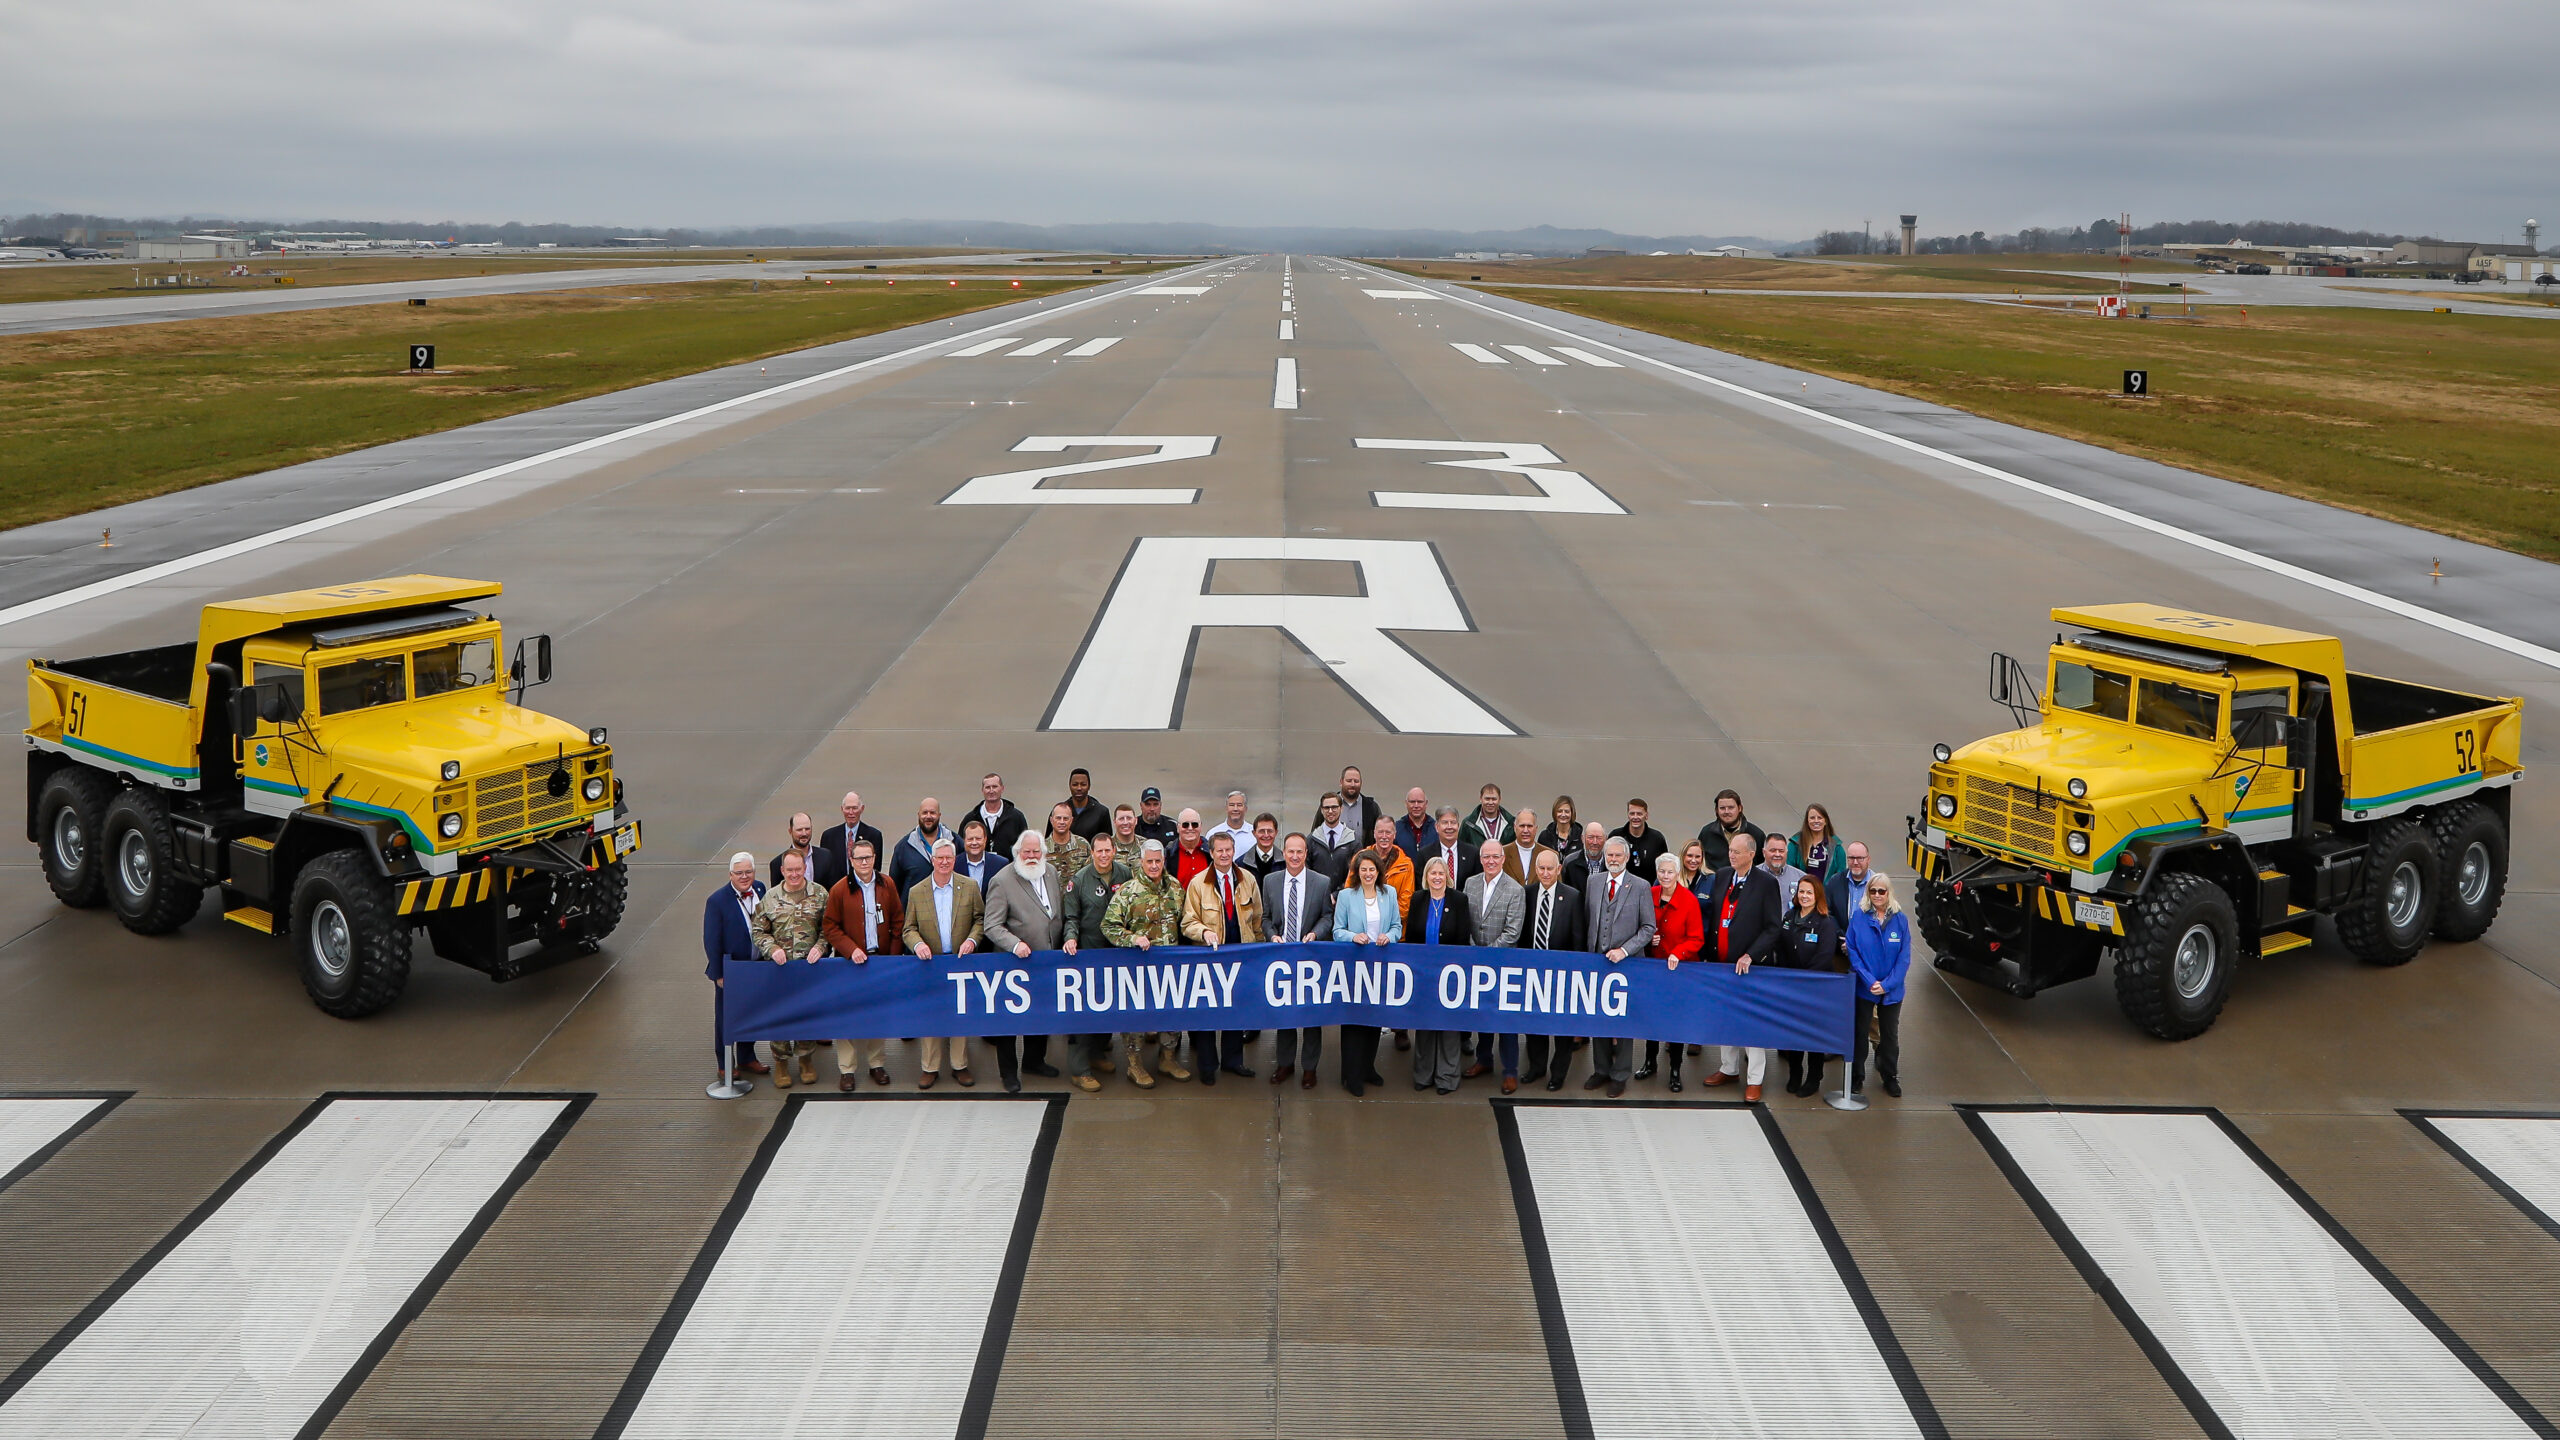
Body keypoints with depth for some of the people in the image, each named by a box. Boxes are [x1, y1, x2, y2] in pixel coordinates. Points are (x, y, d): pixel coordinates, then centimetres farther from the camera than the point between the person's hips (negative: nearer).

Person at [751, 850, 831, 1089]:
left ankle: (806, 1059, 24)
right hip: (780, 967, 0)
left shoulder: (820, 895, 1)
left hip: (810, 966, 0)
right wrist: (772, 948, -10)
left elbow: (828, 927, 4)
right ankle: (781, 1062, 17)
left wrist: (820, 947, -12)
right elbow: (758, 930, 6)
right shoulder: (769, 897, 2)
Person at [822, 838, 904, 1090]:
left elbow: (898, 920, 9)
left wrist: (893, 952, 0)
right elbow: (831, 927, -2)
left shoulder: (887, 885, 4)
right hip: (851, 962, -2)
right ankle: (847, 1069, 8)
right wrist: (851, 949, -14)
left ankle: (878, 1064, 21)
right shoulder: (839, 890, -5)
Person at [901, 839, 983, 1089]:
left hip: (962, 962, 0)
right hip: (930, 964, 0)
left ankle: (960, 1066, 17)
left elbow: (981, 918, 6)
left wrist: (972, 939, -11)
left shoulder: (969, 887, 3)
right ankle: (930, 1068, 12)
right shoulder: (916, 892, 3)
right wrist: (917, 944, -16)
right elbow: (908, 929, 4)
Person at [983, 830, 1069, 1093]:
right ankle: (1008, 1072, 17)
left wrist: (1069, 938, -2)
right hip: (1015, 963, -6)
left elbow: (1063, 914, 14)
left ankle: (1034, 1059, 36)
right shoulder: (1002, 881, -13)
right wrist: (1015, 944, -30)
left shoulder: (1052, 874, 6)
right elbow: (992, 926, -16)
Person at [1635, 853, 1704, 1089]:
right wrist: (1647, 939, -6)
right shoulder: (1649, 896, 0)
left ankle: (1675, 1070, 13)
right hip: (1653, 964, 3)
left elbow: (1696, 939, -10)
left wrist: (1677, 954, -24)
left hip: (1680, 967, -3)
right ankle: (1650, 1062, 26)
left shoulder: (1689, 900, -11)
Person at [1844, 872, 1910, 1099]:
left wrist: (1887, 984, -15)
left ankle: (1890, 1077, 28)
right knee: (1859, 1031, 10)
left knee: (1890, 1034, 14)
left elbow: (1904, 957, -5)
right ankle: (1856, 1075, 24)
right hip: (1863, 987, -1)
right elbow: (1852, 950, -8)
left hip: (1891, 990, 1)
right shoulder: (1858, 917, -7)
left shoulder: (1901, 920, -4)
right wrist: (1869, 980, -18)